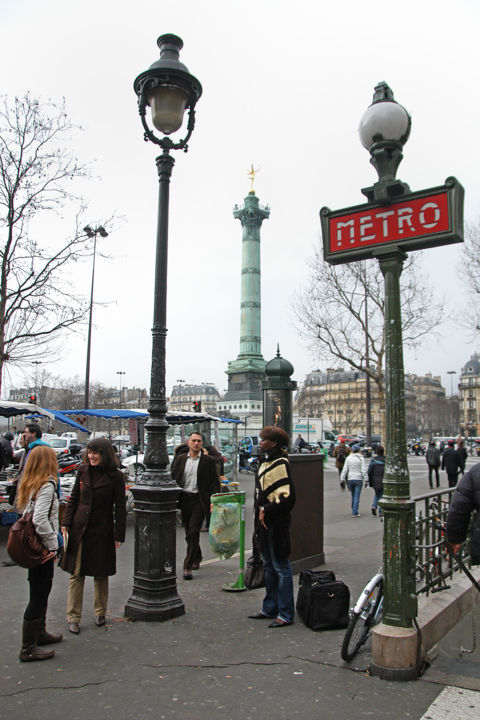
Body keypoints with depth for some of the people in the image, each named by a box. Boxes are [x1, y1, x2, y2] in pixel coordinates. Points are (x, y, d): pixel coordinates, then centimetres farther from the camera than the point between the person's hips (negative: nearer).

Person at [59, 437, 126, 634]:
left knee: (101, 574, 10)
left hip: (102, 531, -2)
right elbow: (74, 499, 9)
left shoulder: (115, 476, -8)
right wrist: (66, 522, 2)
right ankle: (73, 617, 16)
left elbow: (120, 508, -5)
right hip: (79, 529, 3)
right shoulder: (83, 471, 2)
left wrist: (119, 535, -7)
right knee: (76, 573, 5)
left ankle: (100, 612, 29)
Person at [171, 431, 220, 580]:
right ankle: (197, 558, 36)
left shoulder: (208, 460, -1)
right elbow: (173, 478, 10)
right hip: (184, 499, 4)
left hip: (199, 500, -4)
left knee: (193, 533, -11)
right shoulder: (179, 459, 8)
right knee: (189, 533, 15)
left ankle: (188, 567, -7)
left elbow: (215, 483, -1)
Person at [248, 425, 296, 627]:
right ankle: (270, 608, 30)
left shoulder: (280, 464, -17)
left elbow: (287, 498, -22)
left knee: (280, 567, 0)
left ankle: (286, 614, 10)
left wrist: (265, 510, -19)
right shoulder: (266, 463, 13)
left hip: (277, 524, -10)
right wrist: (260, 514, 17)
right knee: (269, 565, 18)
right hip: (265, 523, 10)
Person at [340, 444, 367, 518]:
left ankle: (354, 511, 27)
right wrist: (365, 480, -4)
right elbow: (363, 470, -10)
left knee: (353, 496, 18)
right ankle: (354, 513, -4)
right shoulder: (361, 458, -7)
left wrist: (342, 479, 5)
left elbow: (345, 470, 0)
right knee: (357, 496, 0)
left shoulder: (348, 458, 0)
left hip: (350, 479, 3)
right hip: (358, 479, -3)